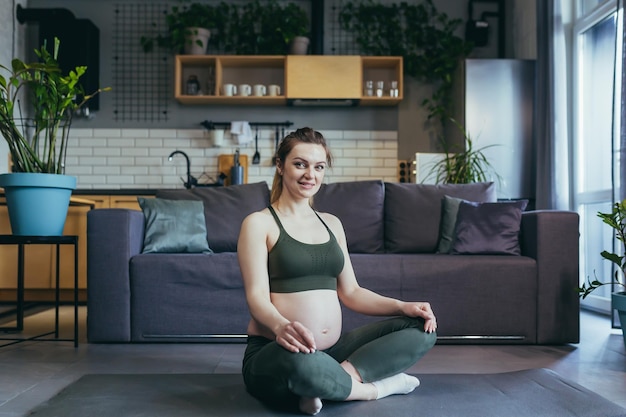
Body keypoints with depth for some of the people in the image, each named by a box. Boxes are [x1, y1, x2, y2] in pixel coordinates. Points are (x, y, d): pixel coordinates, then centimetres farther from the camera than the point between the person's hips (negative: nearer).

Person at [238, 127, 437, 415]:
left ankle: (343, 376, -21)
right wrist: (281, 326, -35)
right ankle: (375, 387, -12)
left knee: (422, 327, -6)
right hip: (274, 355, -6)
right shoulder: (259, 223, -2)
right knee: (300, 361, -41)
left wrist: (402, 306, -2)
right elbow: (257, 296, -13)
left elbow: (350, 292, 14)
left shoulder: (332, 224, 16)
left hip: (333, 351, 6)